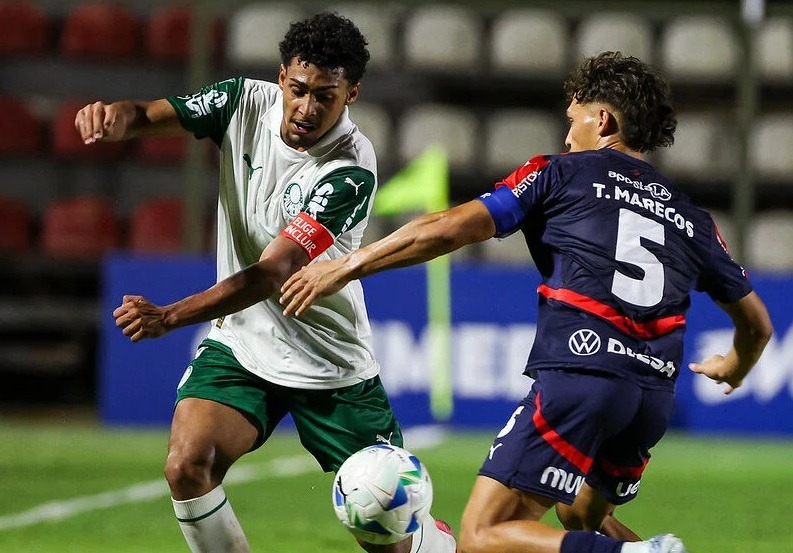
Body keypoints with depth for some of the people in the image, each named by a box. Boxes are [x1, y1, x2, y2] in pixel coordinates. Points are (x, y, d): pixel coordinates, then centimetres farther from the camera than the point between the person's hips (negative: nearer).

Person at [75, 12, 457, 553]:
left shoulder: (351, 171, -23)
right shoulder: (247, 102, -8)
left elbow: (274, 271, -31)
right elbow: (150, 117, -15)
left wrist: (168, 317, -42)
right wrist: (117, 115, -42)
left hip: (330, 364, -3)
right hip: (240, 344, 3)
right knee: (187, 466, -23)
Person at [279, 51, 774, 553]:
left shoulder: (563, 174, 9)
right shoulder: (690, 217, 21)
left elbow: (449, 229, -1)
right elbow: (758, 324, 28)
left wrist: (346, 267, 5)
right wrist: (733, 370, 52)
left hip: (579, 377, -6)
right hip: (654, 396, 6)